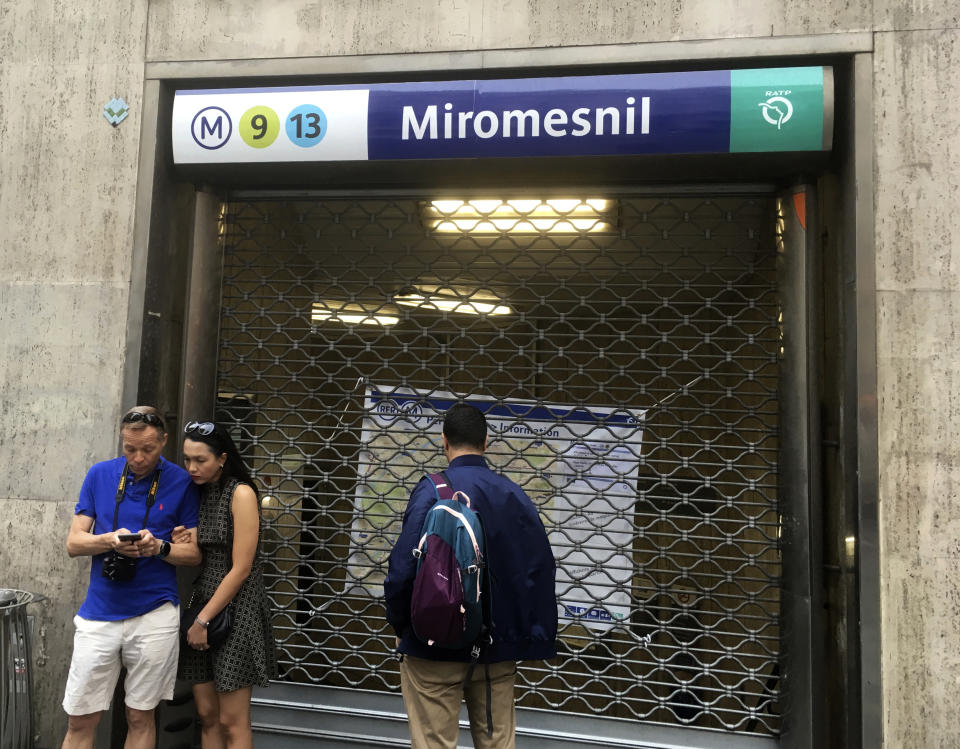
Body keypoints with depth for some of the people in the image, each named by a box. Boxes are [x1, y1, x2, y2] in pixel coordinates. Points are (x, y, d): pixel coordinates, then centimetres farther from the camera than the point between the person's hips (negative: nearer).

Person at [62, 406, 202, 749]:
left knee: (140, 717, 10)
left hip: (155, 614, -1)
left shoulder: (182, 483, -3)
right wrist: (111, 540, -18)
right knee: (80, 720, 6)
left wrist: (159, 548, -19)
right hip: (99, 613, 2)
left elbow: (194, 552, 0)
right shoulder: (99, 475, 2)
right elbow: (74, 542, 3)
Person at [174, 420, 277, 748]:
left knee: (232, 722, 0)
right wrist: (180, 545, -4)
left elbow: (241, 569, -15)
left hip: (235, 609, -7)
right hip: (202, 602, 7)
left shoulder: (241, 494, -12)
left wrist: (203, 620, -12)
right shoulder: (197, 494, 9)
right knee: (207, 715, 10)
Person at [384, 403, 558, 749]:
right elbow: (541, 569, -1)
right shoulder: (514, 495, 0)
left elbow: (403, 568, -18)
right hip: (498, 643, 4)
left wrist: (400, 625, -1)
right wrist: (532, 637, 8)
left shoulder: (432, 491, -13)